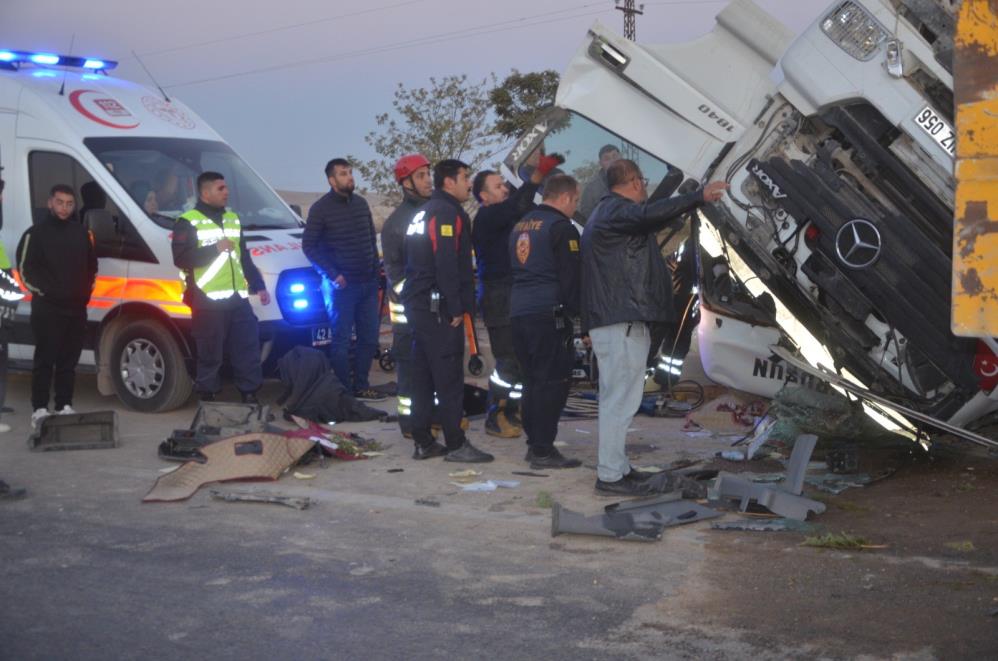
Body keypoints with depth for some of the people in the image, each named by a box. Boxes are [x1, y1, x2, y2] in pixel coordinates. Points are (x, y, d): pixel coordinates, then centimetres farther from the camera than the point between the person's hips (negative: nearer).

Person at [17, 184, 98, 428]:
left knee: (69, 360, 7)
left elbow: (91, 266, 22)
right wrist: (43, 290, -11)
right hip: (47, 308, -5)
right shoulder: (36, 233, 0)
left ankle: (65, 406, 13)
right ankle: (39, 409, -4)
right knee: (45, 359, -6)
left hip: (76, 307, 5)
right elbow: (25, 268, -3)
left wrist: (86, 291, 9)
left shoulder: (82, 232, 15)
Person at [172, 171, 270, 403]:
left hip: (238, 298, 6)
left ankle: (250, 395, 13)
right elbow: (180, 258, -14)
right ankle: (207, 398, 9)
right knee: (210, 354, -1)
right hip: (208, 301, -6)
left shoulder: (233, 219, 19)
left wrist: (258, 286, 17)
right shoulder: (188, 222, -3)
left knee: (247, 348, 5)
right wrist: (215, 249, -15)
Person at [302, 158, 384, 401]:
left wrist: (376, 269, 10)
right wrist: (332, 274, -14)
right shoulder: (321, 208, -7)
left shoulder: (361, 203, 10)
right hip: (341, 286, -6)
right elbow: (309, 246, -8)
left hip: (368, 284, 6)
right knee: (341, 340, -1)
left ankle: (361, 386, 21)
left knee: (369, 336, 10)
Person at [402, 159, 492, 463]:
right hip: (438, 308, -10)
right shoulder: (448, 212, -11)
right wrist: (455, 308, -17)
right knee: (449, 375, -7)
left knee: (423, 374, 11)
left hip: (417, 302, 10)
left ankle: (423, 442, 15)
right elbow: (447, 264, -20)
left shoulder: (423, 212, 20)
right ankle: (456, 444, -5)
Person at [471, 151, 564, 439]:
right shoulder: (486, 217, -10)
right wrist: (538, 174, -33)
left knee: (519, 359, 11)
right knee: (507, 359, -9)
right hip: (498, 297, -9)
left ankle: (510, 412, 21)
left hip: (515, 295, 9)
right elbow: (517, 206, -27)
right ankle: (495, 418, -1)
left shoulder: (505, 217, 23)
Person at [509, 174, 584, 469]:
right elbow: (572, 277, -12)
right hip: (550, 313, -9)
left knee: (532, 379, 15)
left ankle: (534, 442, 19)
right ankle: (543, 450, -5)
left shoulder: (520, 226, 18)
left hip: (518, 312, 9)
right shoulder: (561, 228, -9)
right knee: (552, 381, -5)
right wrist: (574, 312, -5)